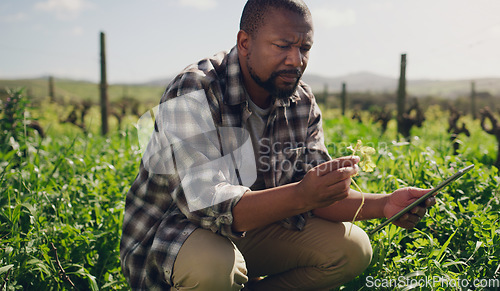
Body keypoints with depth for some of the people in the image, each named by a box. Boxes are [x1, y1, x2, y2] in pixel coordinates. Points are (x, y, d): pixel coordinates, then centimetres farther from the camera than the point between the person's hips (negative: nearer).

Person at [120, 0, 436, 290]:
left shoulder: (303, 103, -4)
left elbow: (316, 195, -4)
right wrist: (301, 195, -46)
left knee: (352, 248, -8)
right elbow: (209, 205, -34)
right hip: (169, 234, -5)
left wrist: (381, 204, -22)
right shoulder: (193, 95, -25)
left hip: (251, 229, 6)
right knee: (212, 265, -38)